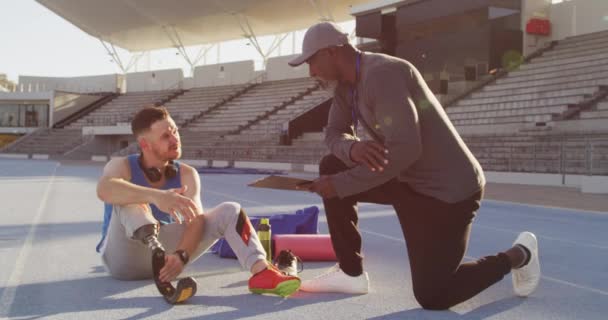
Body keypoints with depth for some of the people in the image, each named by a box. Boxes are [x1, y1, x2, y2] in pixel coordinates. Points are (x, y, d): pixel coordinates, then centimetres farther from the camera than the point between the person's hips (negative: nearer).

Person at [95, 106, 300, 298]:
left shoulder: (186, 174, -1)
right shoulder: (122, 166, -11)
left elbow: (195, 218, -18)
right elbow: (104, 189, -37)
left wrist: (181, 255, -40)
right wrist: (156, 196, -54)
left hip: (165, 251, 3)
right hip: (124, 260, -3)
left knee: (229, 211, -12)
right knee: (130, 197, -29)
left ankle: (261, 273, -35)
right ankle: (154, 247, -54)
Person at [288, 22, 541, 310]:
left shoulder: (383, 73, -25)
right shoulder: (346, 83, 5)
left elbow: (405, 149, -32)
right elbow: (334, 133, 5)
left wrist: (341, 185, -26)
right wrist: (353, 149, -21)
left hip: (449, 189, -9)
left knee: (431, 296, -6)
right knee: (332, 167, 2)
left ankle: (517, 256, 17)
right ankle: (351, 273, 9)